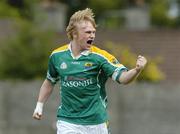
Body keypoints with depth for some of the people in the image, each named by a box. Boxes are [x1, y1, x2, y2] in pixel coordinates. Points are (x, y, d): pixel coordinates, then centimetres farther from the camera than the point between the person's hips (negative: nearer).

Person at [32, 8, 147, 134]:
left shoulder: (100, 56, -10)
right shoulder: (57, 56, 0)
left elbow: (122, 77, -21)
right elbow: (50, 81, 18)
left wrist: (137, 70, -40)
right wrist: (40, 105, 16)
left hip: (96, 123, -1)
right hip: (67, 122, 1)